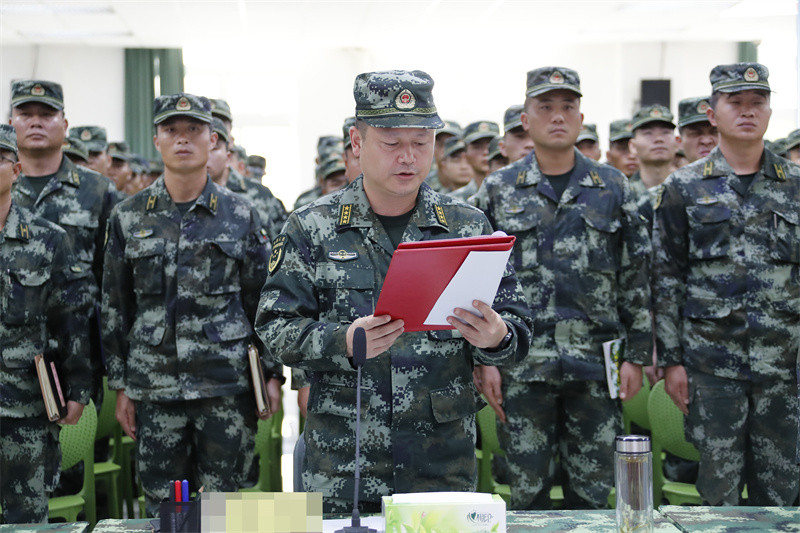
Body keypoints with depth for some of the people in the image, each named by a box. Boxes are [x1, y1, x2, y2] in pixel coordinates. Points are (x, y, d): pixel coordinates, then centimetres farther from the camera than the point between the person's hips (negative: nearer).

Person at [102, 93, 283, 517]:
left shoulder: (240, 215, 4)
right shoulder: (128, 218, 6)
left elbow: (264, 299, 7)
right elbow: (115, 308, 9)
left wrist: (273, 374, 1)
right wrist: (121, 386, 6)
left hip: (227, 386, -1)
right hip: (155, 387, 1)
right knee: (162, 507, 7)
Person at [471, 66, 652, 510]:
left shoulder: (613, 188, 6)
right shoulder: (497, 191, 3)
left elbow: (637, 278, 7)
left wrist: (637, 355, 2)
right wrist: (484, 359, -3)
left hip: (596, 367, 1)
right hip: (522, 368, -1)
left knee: (592, 494, 8)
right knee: (527, 495, 6)